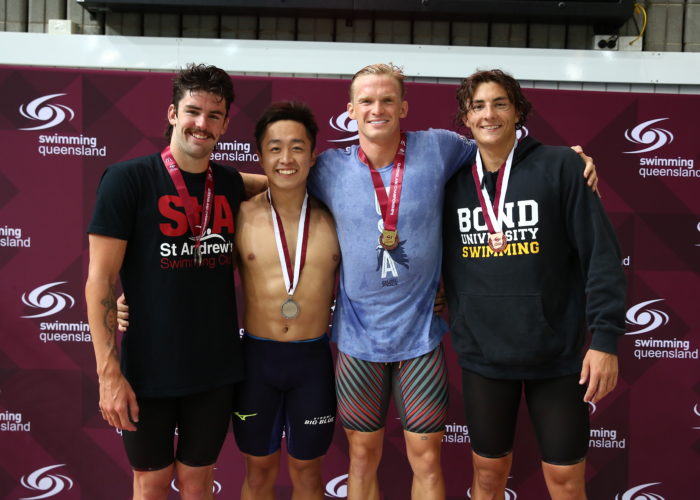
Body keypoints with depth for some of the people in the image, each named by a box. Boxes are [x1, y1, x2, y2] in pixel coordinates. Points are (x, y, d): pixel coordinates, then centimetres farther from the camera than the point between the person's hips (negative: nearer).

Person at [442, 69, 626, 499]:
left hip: (557, 352, -2)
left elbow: (601, 254, -9)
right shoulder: (453, 180, 3)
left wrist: (606, 337, -13)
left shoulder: (560, 166, -6)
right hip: (482, 354, 3)